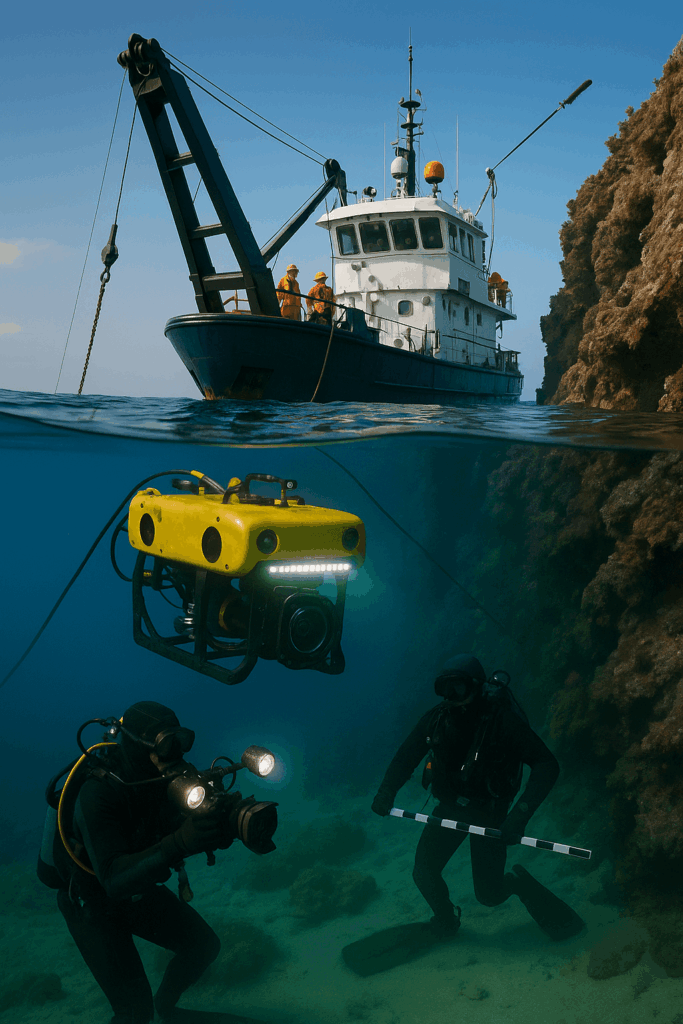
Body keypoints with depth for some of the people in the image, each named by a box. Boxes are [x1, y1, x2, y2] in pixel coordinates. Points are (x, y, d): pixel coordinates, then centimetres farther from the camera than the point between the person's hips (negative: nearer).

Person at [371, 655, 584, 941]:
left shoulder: (503, 719, -26)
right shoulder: (436, 719, -14)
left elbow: (547, 764, -30)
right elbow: (405, 757, -4)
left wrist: (520, 814, -41)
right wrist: (386, 792, -23)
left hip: (490, 809, -3)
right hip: (451, 804, 4)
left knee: (489, 894, -5)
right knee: (423, 872, -2)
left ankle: (517, 881, 29)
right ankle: (445, 922, 29)